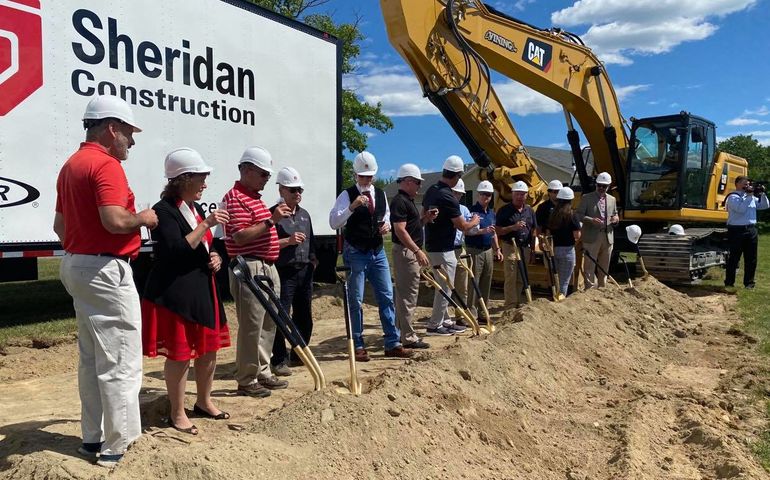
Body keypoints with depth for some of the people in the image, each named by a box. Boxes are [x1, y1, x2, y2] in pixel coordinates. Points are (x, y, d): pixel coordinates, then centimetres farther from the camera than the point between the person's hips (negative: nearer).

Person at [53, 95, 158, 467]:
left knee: (91, 360, 16)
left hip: (75, 265, 10)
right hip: (105, 270, -10)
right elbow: (115, 221, -27)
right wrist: (144, 218, -9)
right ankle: (116, 446, 5)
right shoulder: (106, 164, -15)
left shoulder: (70, 165, 15)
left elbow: (59, 224, 20)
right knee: (119, 363, -3)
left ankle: (93, 438, 25)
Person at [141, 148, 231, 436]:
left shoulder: (196, 208, 13)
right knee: (179, 353, 0)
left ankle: (204, 402, 33)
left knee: (209, 348, 15)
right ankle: (177, 414, 17)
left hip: (202, 289, 9)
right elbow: (176, 251, -26)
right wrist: (206, 225, -24)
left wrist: (215, 258, 4)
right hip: (175, 293, -9)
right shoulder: (164, 210, -14)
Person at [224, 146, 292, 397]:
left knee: (268, 324, 14)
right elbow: (240, 237, -22)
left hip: (268, 268, 10)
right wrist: (271, 220, -22)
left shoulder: (256, 197, 20)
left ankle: (263, 373, 25)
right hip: (249, 269, -10)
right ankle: (246, 381, 6)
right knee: (251, 327, -5)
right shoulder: (235, 198, -12)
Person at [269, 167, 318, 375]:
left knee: (304, 316, 14)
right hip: (283, 272, -7)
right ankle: (278, 361, 4)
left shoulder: (305, 214, 15)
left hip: (305, 271, 7)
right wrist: (288, 241, -21)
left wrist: (313, 258, 12)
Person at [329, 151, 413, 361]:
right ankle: (358, 346, 11)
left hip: (378, 252, 5)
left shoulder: (380, 194, 10)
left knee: (386, 296, 5)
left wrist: (387, 224, 1)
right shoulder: (347, 195, -7)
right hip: (356, 253, -5)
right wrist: (352, 207, -27)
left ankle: (393, 344, 13)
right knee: (356, 300, 0)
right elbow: (333, 222, -15)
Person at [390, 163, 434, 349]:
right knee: (408, 295, -7)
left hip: (410, 252, 11)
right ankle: (408, 337, -3)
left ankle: (403, 332, 24)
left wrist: (425, 218, 8)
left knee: (404, 294, 15)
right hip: (406, 252, -11)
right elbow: (400, 230, -23)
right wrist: (417, 251, -26)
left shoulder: (408, 200, 17)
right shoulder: (399, 201, -15)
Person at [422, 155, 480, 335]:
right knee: (444, 288, 0)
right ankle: (434, 325, 7)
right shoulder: (448, 198, -22)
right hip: (443, 250, -9)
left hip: (432, 245, 9)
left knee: (443, 287, 17)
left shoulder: (431, 191, 5)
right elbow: (463, 226, -13)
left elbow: (423, 216, 15)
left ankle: (445, 321, 26)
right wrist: (474, 221, 3)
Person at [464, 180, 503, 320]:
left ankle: (482, 312, 20)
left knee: (486, 284, 11)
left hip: (488, 251, 8)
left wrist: (497, 249, 18)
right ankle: (472, 314, -1)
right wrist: (483, 231, -28)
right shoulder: (472, 210, -9)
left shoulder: (492, 213, 15)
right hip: (474, 251, -8)